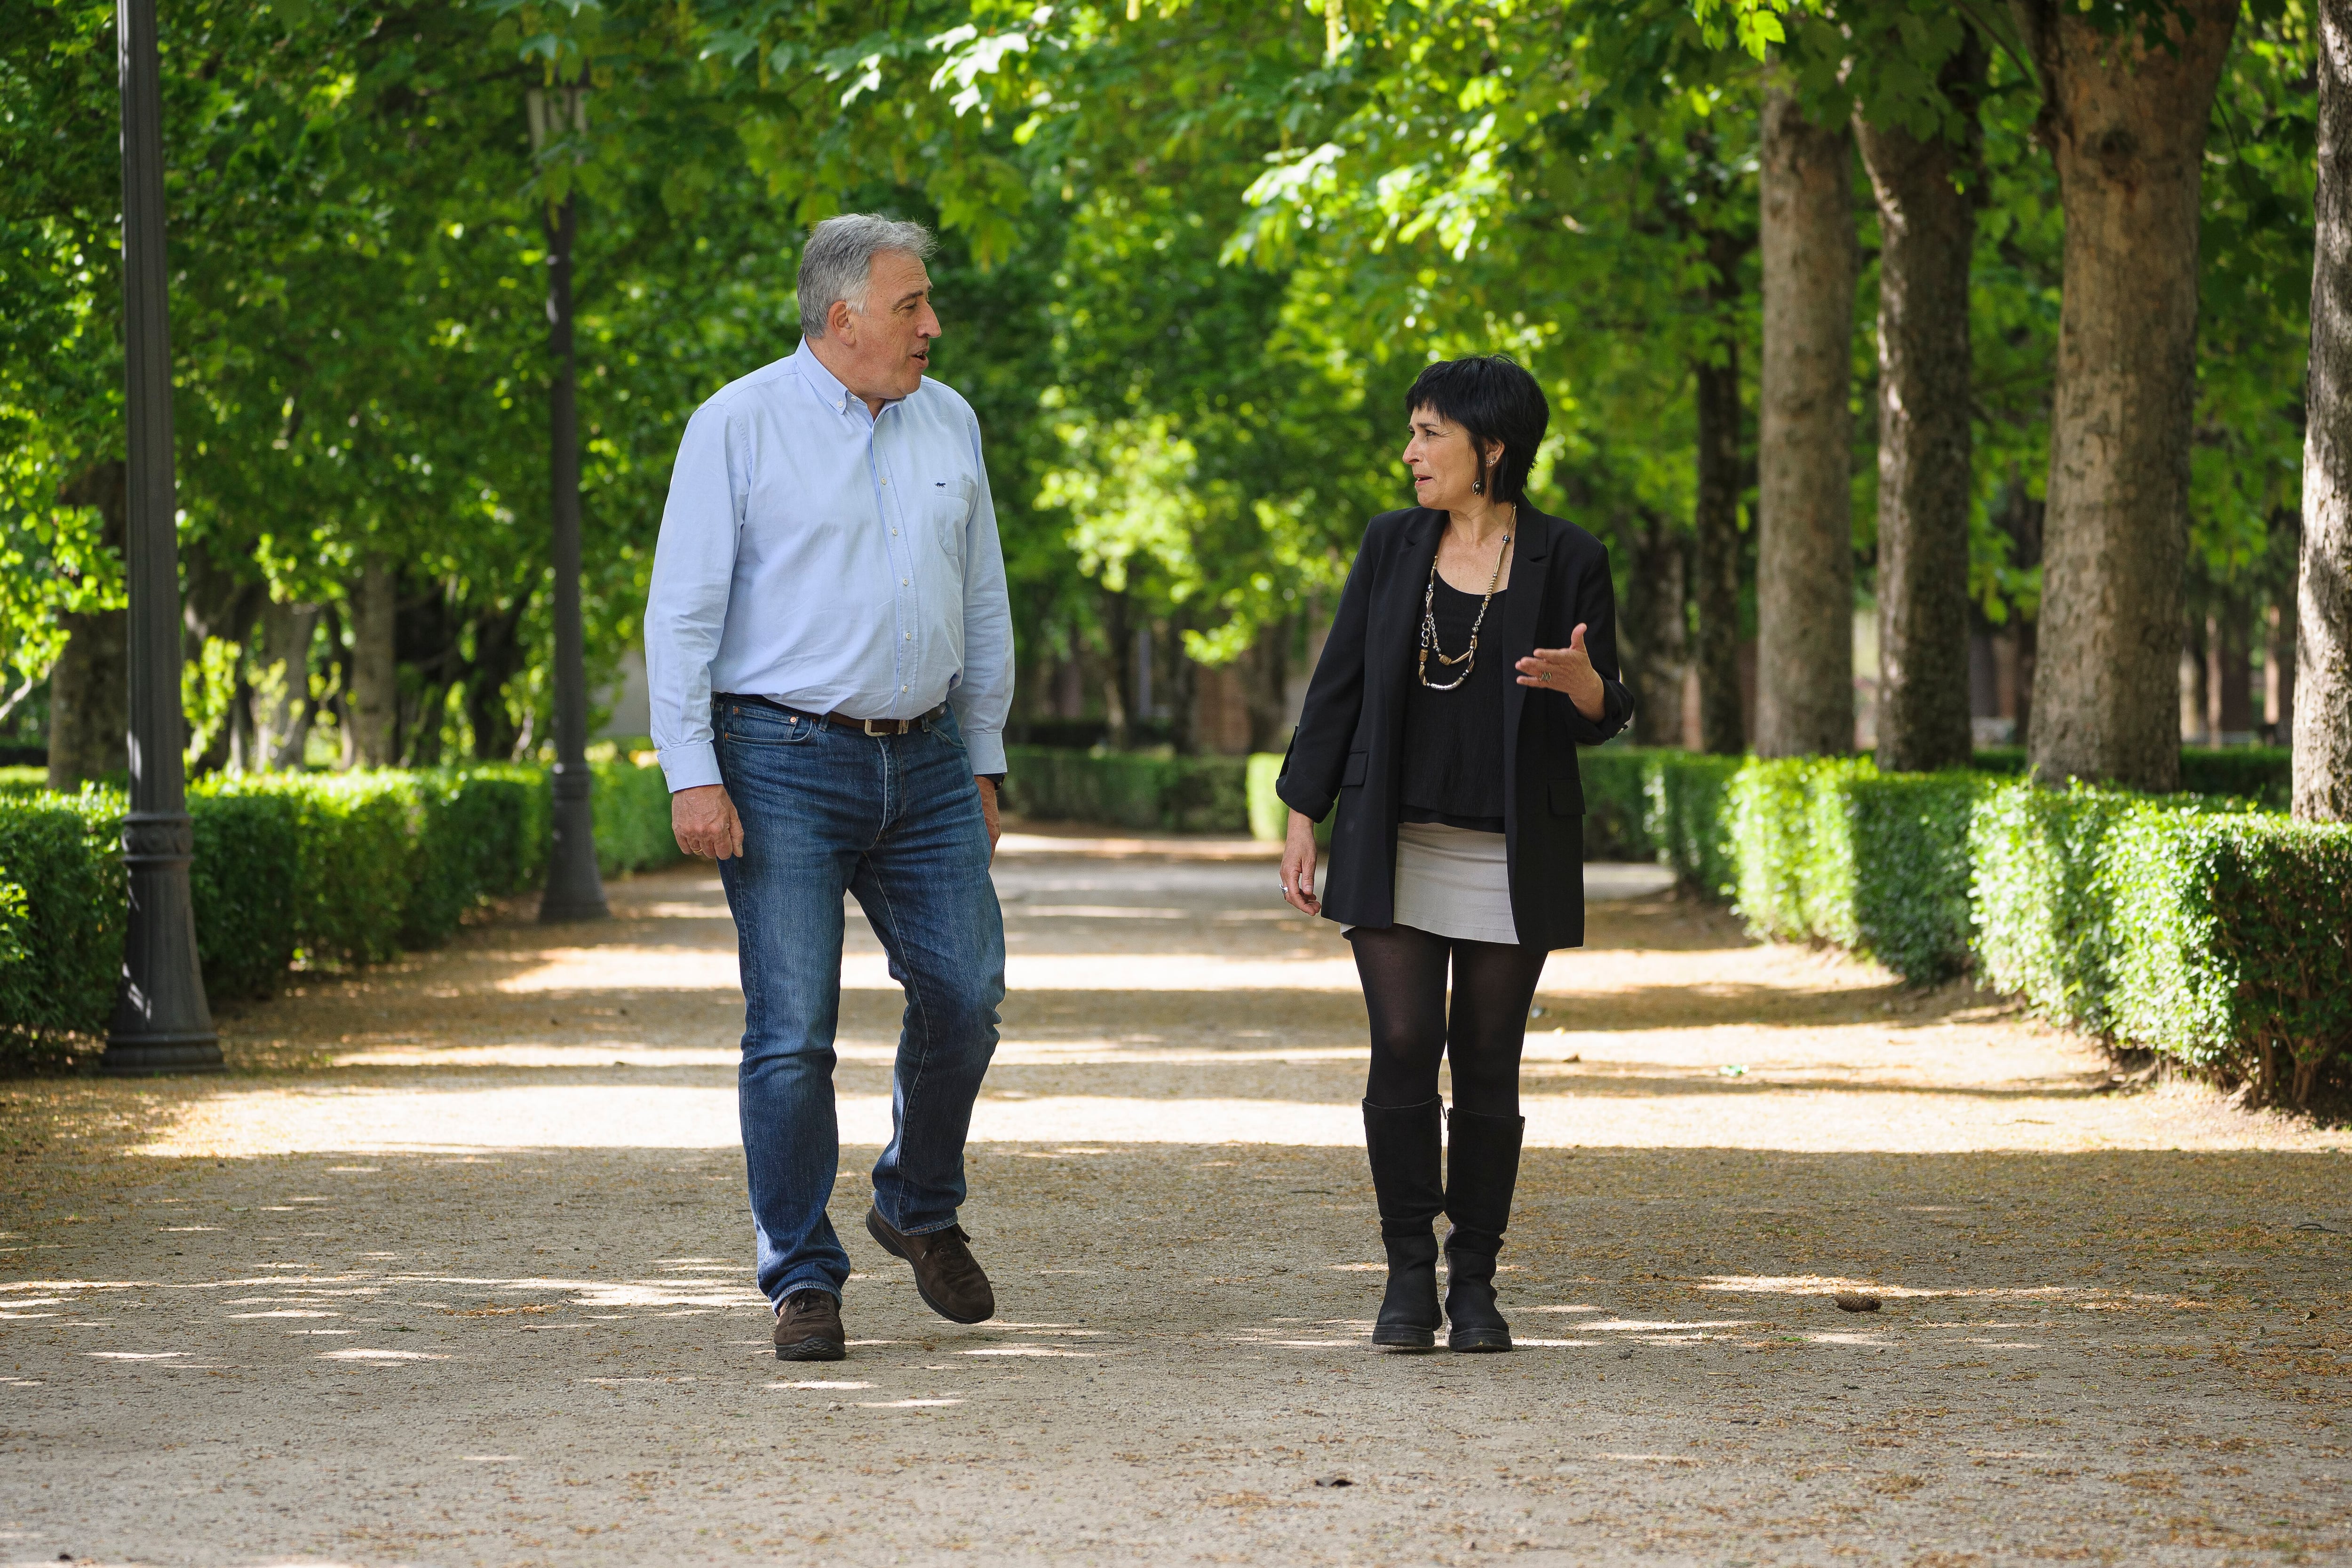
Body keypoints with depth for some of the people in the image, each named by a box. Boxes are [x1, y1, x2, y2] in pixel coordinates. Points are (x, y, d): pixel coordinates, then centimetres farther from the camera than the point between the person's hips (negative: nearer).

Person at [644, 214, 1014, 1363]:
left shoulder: (949, 426, 12)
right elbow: (682, 611, -6)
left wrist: (983, 763, 17)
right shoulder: (740, 428, -4)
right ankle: (803, 1280, 3)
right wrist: (692, 775, -13)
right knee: (792, 1031, -5)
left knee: (964, 996, 1)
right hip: (787, 765, -5)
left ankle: (920, 1207, 26)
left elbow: (982, 605, 19)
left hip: (924, 765, 5)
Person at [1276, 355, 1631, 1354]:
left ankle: (1474, 1281, 12)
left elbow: (1603, 718, 2)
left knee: (1487, 1070, 2)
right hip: (1395, 849, 1)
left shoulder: (1567, 560, 0)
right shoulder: (1393, 546, 6)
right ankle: (1409, 1273, 2)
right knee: (1403, 1049, -8)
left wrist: (1580, 681, -22)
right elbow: (1339, 684, 9)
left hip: (1510, 855, -1)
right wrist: (1302, 821, 5)